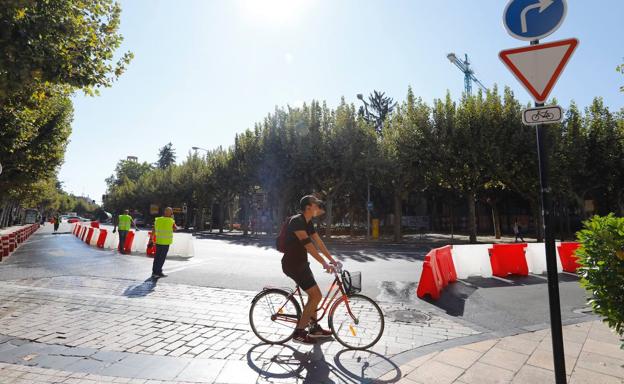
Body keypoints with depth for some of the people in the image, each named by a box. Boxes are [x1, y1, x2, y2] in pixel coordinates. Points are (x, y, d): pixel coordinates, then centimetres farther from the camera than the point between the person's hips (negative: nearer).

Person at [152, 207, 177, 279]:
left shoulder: (157, 219, 2)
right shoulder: (171, 221, -8)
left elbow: (153, 231, 3)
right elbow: (175, 229, 10)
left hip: (158, 241, 5)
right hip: (166, 242, -4)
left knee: (157, 257, 15)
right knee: (162, 258, 3)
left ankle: (154, 271, 23)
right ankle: (157, 272, 4)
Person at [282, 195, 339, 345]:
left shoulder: (308, 222, 9)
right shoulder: (297, 221, -21)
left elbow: (318, 241, 11)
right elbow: (308, 245, -30)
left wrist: (331, 259, 9)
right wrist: (325, 263, -32)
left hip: (301, 263, 10)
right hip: (293, 264, -10)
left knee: (313, 295, 16)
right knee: (316, 296, -9)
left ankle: (314, 328, 32)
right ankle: (299, 333, 2)